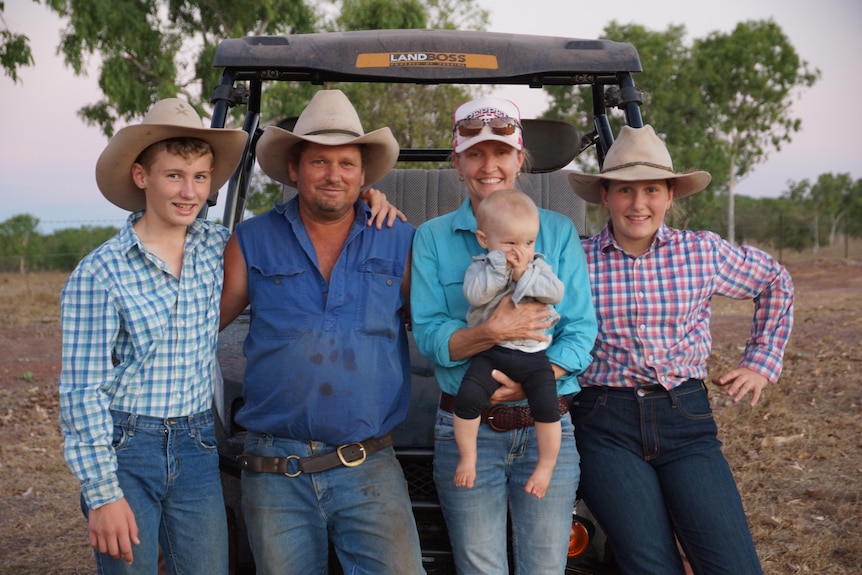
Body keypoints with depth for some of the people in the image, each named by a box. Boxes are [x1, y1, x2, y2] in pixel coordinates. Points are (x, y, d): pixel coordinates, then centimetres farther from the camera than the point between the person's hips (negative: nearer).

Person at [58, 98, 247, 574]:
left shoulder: (218, 247, 2)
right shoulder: (99, 274, -10)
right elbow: (82, 392, -10)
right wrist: (102, 492, -13)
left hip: (196, 449, 4)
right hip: (124, 446, -4)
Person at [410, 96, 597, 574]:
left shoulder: (558, 231, 5)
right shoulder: (432, 238, 4)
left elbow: (581, 331, -1)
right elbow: (428, 337, -5)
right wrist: (494, 331, -22)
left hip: (547, 426, 1)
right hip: (467, 429, 0)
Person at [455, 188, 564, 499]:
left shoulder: (538, 266, 7)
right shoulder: (481, 268, 0)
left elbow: (556, 292, -10)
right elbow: (474, 293, -21)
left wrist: (523, 275, -18)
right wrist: (500, 263, -22)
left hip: (534, 354, 1)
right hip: (491, 353, -1)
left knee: (547, 405, -15)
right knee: (467, 397, -19)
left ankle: (547, 465, 7)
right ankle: (468, 457, 4)